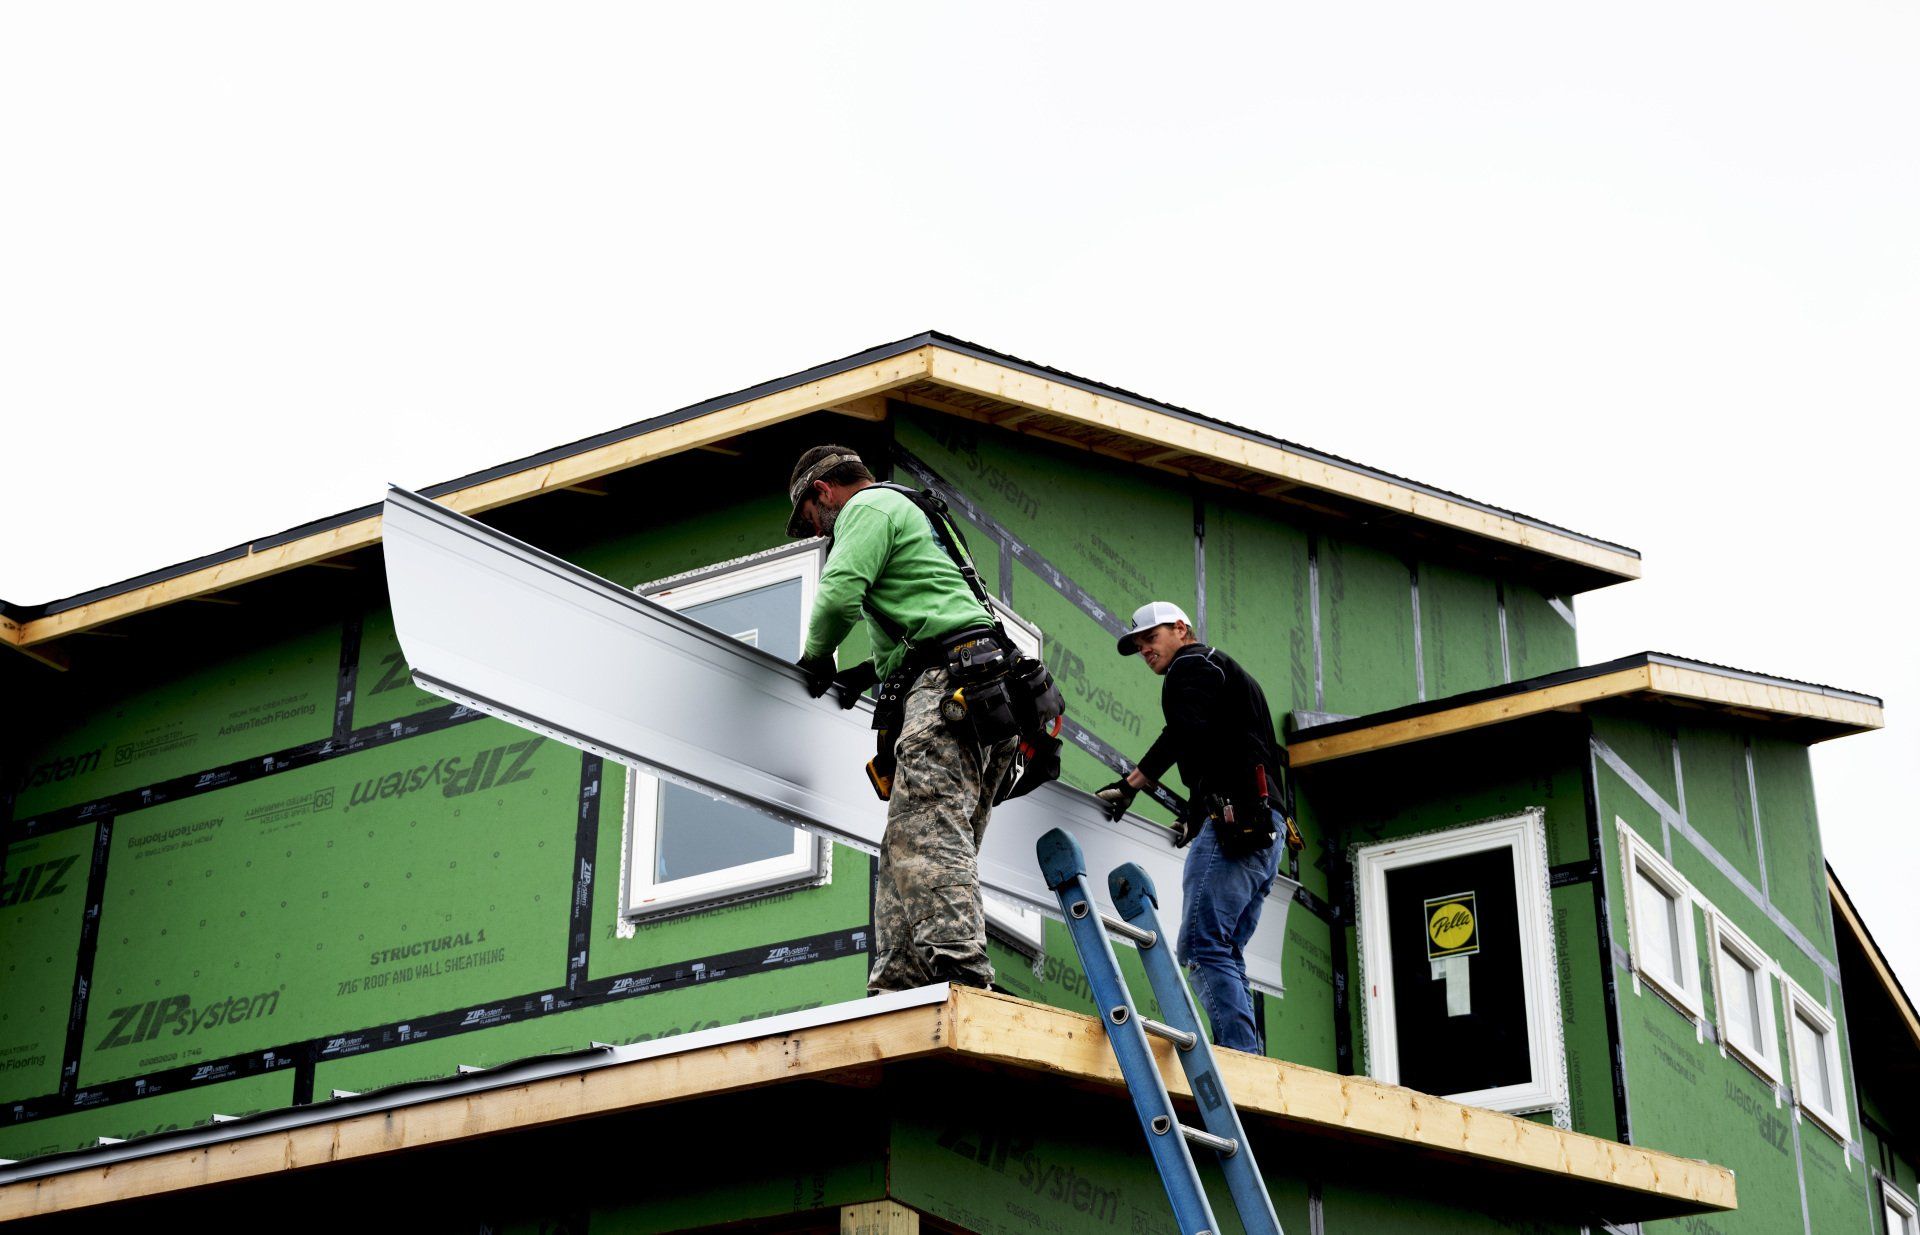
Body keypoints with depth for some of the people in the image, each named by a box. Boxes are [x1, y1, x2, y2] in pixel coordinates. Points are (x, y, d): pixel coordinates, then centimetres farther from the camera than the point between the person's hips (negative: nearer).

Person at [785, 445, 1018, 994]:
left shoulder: (869, 506, 6)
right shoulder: (911, 515, 37)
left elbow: (840, 594, -9)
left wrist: (816, 659, 10)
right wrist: (870, 673, 30)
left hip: (948, 681, -10)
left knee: (928, 831, -22)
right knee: (906, 846, 2)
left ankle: (959, 966, -36)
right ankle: (899, 986, -7)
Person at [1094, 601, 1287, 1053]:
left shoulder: (1192, 664, 5)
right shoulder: (1235, 674, 34)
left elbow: (1186, 731, -15)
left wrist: (1130, 783, -14)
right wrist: (1196, 818, 27)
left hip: (1231, 816, -10)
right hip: (1265, 829, 10)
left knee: (1203, 945, -16)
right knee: (1226, 954, 7)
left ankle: (1240, 1055, -26)